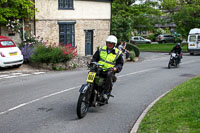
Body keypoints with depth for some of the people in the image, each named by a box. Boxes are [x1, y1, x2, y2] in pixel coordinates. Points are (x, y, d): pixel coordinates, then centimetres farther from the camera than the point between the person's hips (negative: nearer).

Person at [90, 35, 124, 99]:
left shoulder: (118, 53, 7)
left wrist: (116, 68, -13)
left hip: (109, 70, -3)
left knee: (109, 75, -37)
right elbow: (95, 57, 20)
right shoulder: (101, 50, 14)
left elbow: (120, 63, 8)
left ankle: (107, 92, -25)